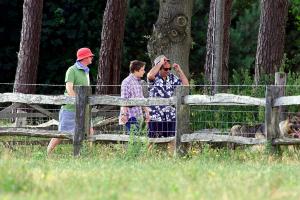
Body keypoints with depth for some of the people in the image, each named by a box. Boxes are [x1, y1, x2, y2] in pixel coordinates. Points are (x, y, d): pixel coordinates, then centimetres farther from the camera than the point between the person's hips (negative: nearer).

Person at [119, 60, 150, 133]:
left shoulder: (138, 81, 17)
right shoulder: (127, 82, -11)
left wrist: (146, 112, 25)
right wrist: (124, 114, -21)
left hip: (138, 116, 9)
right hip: (130, 116, -9)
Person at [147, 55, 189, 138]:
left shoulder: (172, 78, 9)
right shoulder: (154, 78, -5)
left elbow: (185, 85, 5)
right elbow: (150, 75, -29)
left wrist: (179, 71, -2)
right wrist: (161, 63, -20)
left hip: (170, 117, 4)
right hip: (156, 117, -4)